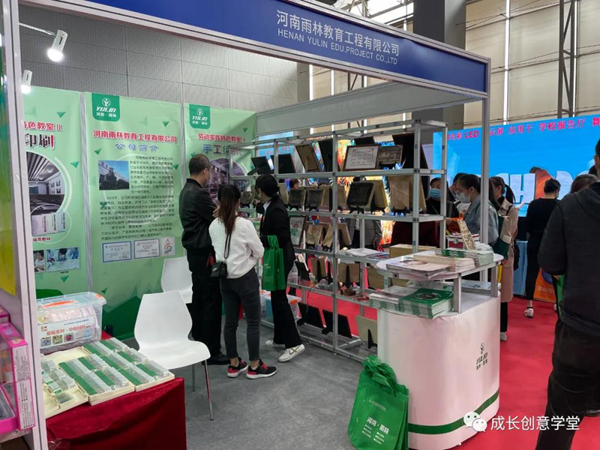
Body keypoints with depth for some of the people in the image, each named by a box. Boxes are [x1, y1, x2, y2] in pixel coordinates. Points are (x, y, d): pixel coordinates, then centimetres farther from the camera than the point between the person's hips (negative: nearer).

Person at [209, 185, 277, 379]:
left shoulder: (213, 226, -2)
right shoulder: (244, 224, -17)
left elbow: (220, 251, 7)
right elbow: (259, 252, -8)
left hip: (225, 278, 6)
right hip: (245, 277, -6)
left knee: (230, 321, 13)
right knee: (253, 321, 6)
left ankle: (234, 364, 25)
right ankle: (254, 366, 15)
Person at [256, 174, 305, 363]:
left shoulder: (276, 210, -22)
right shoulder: (271, 205, 8)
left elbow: (282, 238, -25)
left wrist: (259, 239, -19)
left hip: (281, 258, -10)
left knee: (279, 298, -7)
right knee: (276, 296, 17)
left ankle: (294, 343, -3)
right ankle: (280, 338, 29)